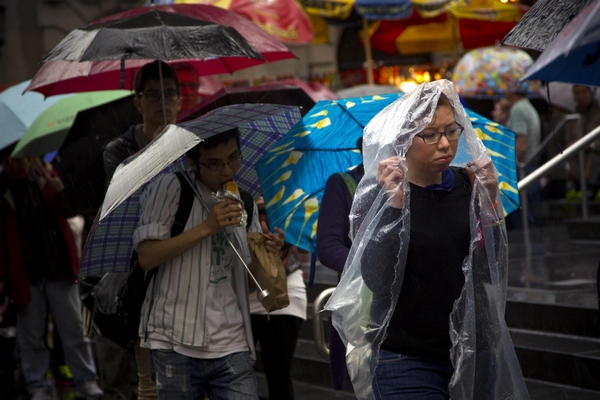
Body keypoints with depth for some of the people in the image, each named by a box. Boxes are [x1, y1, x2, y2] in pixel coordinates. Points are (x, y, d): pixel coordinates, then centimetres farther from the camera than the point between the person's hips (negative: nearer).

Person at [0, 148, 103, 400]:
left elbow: (69, 211, 3)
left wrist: (59, 192, -19)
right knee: (31, 334, 7)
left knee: (74, 329, 6)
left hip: (59, 269, 1)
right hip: (25, 275, -1)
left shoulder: (45, 177, 3)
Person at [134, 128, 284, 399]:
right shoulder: (170, 188, -3)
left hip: (232, 347, 4)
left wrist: (269, 253, -2)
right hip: (176, 345, -4)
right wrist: (206, 228, -15)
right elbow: (146, 257, -12)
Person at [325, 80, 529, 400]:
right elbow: (376, 279, -18)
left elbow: (493, 272, -1)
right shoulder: (376, 194, -7)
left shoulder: (467, 185, 0)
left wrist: (489, 202, -11)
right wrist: (392, 204, -24)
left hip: (474, 349, 3)